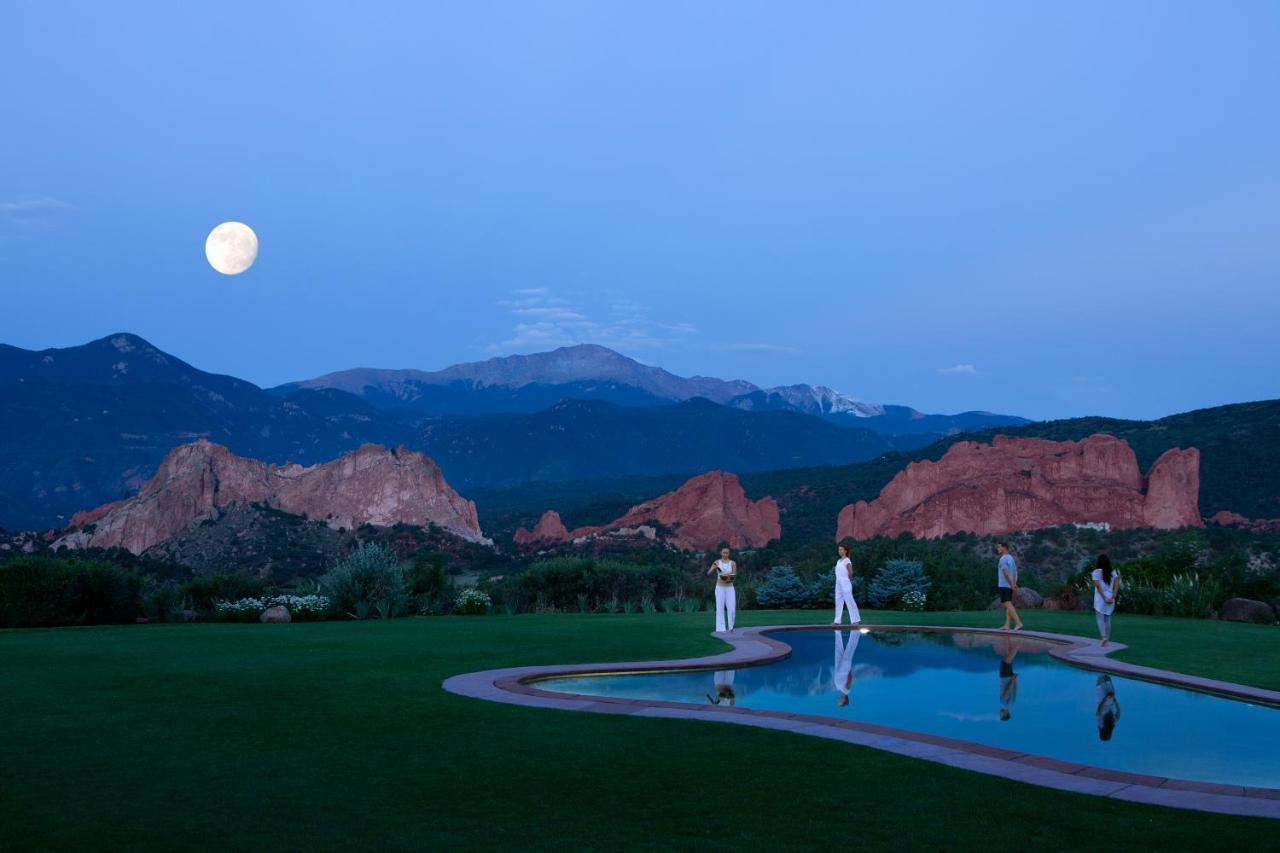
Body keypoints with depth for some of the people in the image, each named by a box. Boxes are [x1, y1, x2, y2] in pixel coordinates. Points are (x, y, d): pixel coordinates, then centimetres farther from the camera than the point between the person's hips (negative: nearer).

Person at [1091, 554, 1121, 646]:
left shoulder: (1096, 572, -5)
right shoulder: (1113, 572, 6)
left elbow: (1098, 586, -14)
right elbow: (1117, 585, -3)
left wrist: (1104, 598, -13)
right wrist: (1113, 598, -8)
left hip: (1100, 598, -4)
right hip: (1110, 598, 4)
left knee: (1100, 619, -2)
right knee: (1107, 619, 13)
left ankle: (1104, 637, -22)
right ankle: (1108, 640, 15)